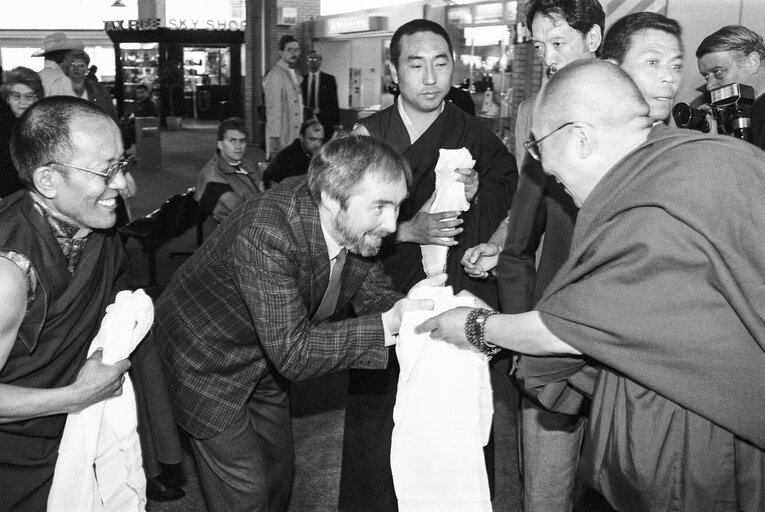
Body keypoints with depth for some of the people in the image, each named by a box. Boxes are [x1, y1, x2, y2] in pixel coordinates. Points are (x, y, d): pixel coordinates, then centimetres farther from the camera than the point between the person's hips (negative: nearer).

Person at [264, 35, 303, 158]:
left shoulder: (296, 77, 16)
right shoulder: (275, 76, -12)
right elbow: (273, 111, -16)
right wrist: (275, 140, -20)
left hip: (295, 138, 8)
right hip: (281, 141, -8)